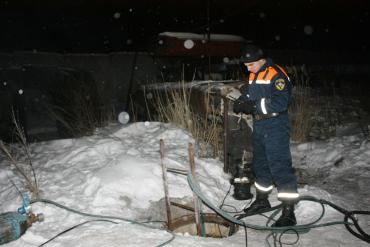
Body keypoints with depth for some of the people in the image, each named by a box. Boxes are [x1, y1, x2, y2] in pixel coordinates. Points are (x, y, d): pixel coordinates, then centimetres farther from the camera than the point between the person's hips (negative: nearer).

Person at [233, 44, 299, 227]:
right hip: (259, 126, 9)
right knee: (260, 164, 19)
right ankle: (262, 201, 37)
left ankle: (289, 212, -3)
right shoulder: (254, 76, 12)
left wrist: (255, 105, -26)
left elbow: (281, 102, -25)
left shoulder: (277, 75, -16)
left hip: (275, 127, -9)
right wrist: (241, 101, -3)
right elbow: (249, 94, 19)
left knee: (280, 166, -9)